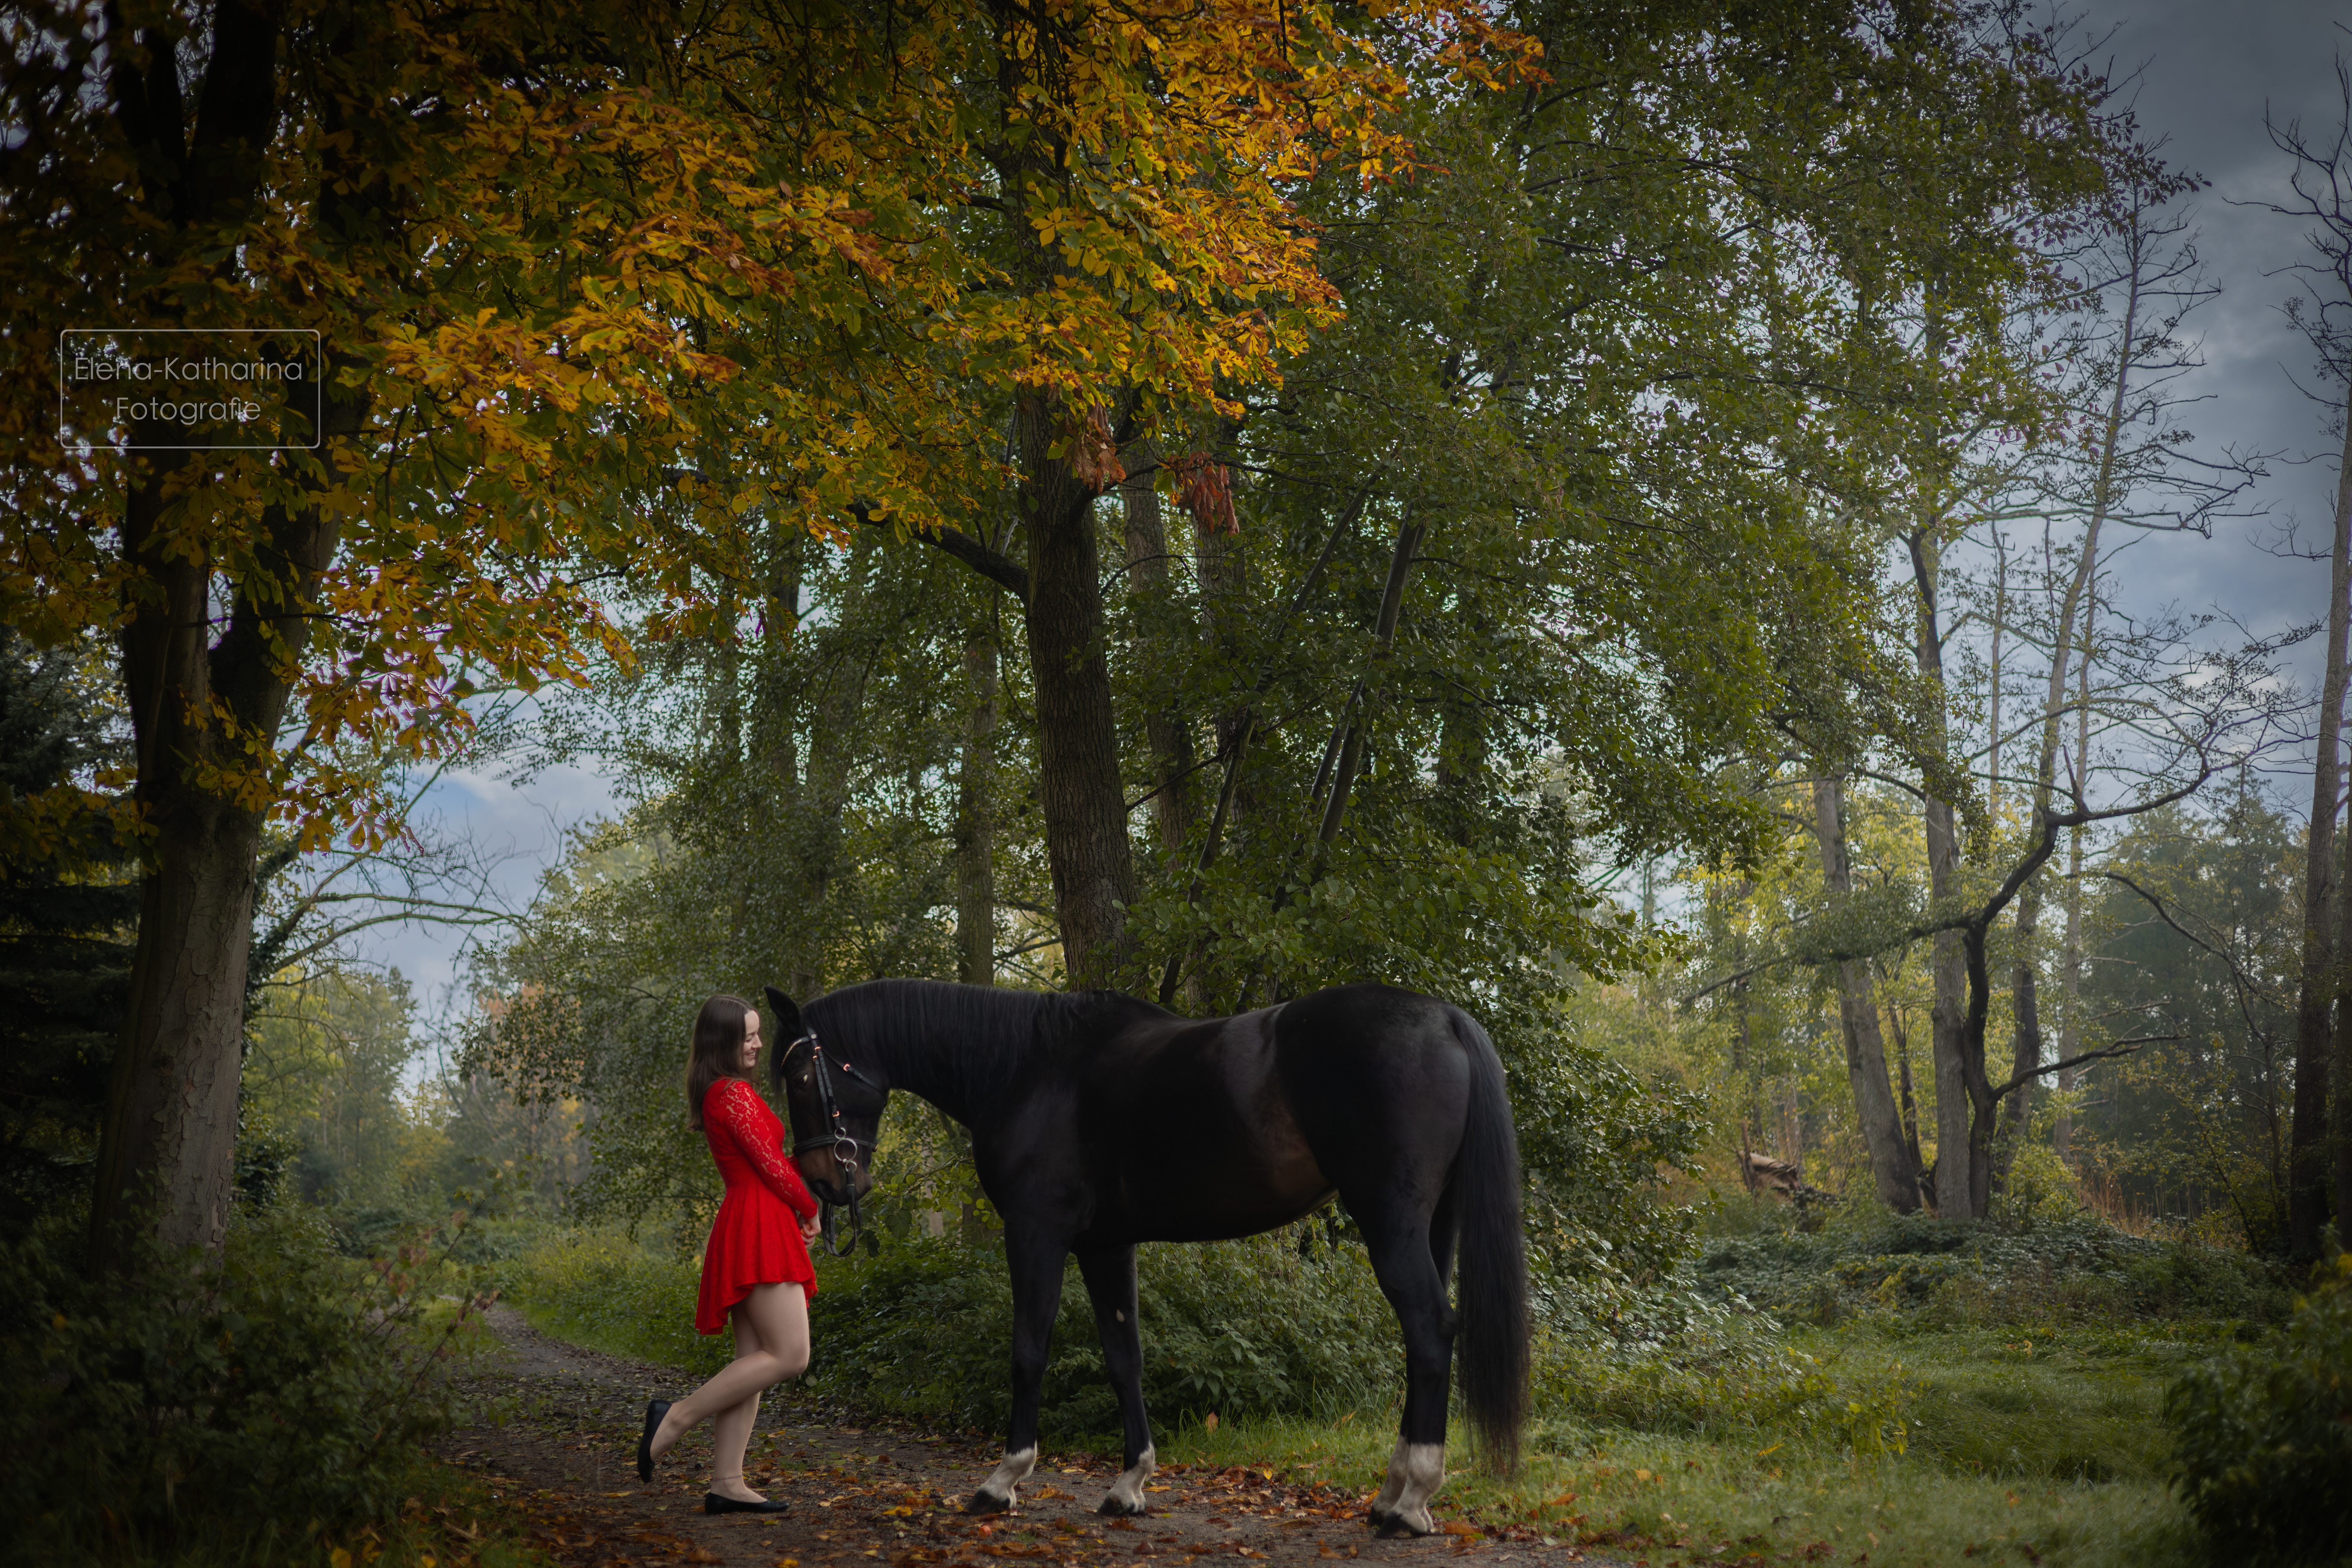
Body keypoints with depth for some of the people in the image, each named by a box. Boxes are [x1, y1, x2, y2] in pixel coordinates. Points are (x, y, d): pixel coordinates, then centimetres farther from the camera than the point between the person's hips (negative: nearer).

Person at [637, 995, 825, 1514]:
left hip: (746, 1227, 10)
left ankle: (726, 1482, 3)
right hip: (760, 1224, -10)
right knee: (789, 1356, -13)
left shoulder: (718, 1095, 20)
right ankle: (678, 1416, -10)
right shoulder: (735, 1093, -10)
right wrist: (810, 1210, 3)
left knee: (754, 1359, 6)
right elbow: (771, 1164, -11)